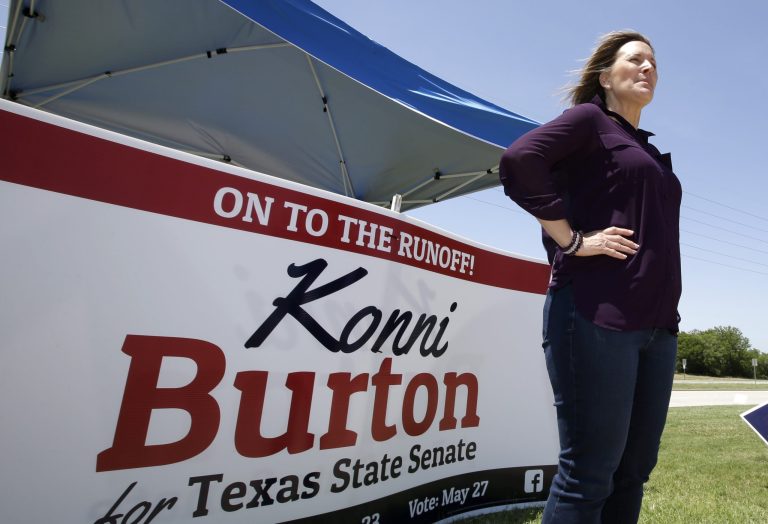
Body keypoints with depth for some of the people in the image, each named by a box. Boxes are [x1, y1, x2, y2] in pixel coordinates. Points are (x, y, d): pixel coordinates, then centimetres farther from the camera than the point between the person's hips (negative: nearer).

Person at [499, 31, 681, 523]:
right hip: (598, 315, -8)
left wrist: (665, 317, 14)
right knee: (588, 472, -4)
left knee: (633, 469, 13)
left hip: (657, 323, 8)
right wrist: (574, 241, -15)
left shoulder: (650, 152, 26)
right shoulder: (589, 119, 3)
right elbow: (519, 161, -16)